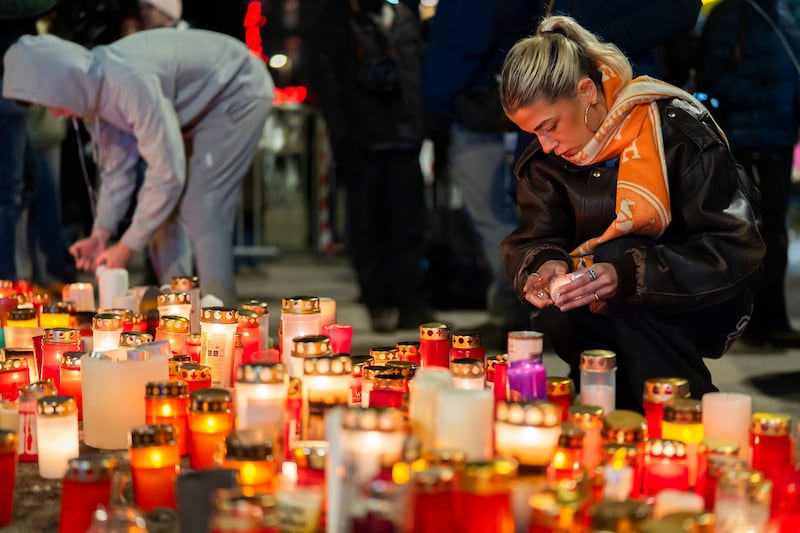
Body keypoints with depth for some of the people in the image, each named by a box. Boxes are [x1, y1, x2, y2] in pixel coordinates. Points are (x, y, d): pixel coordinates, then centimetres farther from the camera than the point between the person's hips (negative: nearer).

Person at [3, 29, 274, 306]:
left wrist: (127, 246, -26)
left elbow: (169, 174, -34)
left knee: (201, 210, -17)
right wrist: (101, 234, -6)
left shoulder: (131, 83, -37)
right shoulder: (92, 92, -8)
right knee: (157, 208, 4)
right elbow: (117, 168, 3)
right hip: (199, 107, 9)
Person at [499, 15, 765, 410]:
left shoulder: (679, 132, -20)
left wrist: (629, 274, -39)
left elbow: (736, 250, -24)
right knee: (556, 321, -29)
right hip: (619, 316, 4)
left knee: (615, 253, -33)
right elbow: (531, 242, 1)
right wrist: (546, 266, -26)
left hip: (702, 305, -4)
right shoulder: (546, 157, -3)